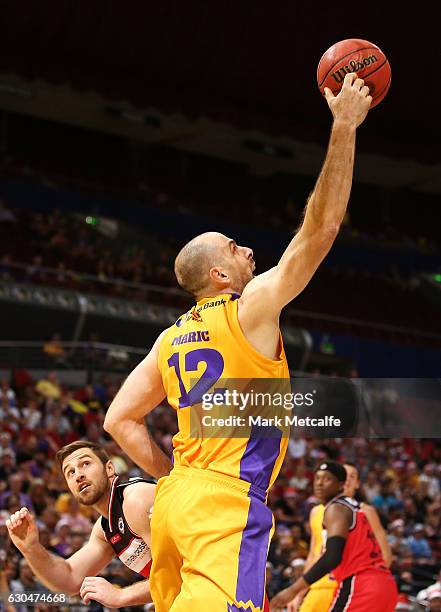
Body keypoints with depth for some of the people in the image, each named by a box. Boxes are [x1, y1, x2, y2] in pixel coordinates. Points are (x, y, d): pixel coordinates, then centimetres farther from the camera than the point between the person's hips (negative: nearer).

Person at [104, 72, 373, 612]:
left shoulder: (170, 339, 17)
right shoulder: (253, 307, -1)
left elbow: (119, 420, 14)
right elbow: (320, 229, -3)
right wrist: (344, 128, 0)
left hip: (173, 500, 8)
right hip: (226, 504, -8)